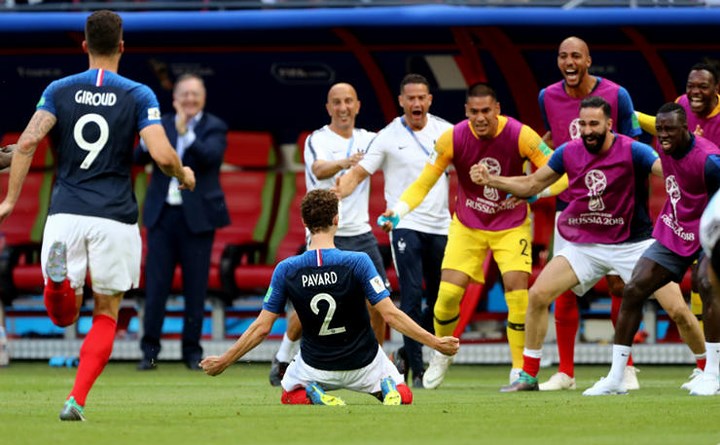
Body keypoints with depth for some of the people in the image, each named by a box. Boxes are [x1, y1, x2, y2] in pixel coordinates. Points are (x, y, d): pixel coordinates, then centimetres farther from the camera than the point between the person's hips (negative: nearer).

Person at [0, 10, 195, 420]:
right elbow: (163, 156, -10)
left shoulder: (59, 90, 7)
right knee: (106, 316, 12)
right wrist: (185, 176, 12)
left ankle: (57, 274, -26)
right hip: (115, 218, -1)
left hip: (65, 213, 1)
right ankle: (77, 401, -4)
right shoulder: (139, 96, 1)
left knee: (64, 315, 10)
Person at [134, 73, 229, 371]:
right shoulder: (161, 125, 9)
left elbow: (210, 156, -17)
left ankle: (192, 350, 10)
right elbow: (139, 158, -2)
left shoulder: (214, 128, 1)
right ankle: (150, 349, 5)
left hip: (197, 217, -2)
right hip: (163, 214, 2)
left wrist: (186, 133, -29)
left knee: (195, 288, 2)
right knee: (156, 285, 0)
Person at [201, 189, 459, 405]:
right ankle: (390, 390, -12)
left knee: (289, 397, 32)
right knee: (403, 397, 25)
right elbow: (390, 314, -21)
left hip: (315, 365, 1)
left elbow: (262, 327, -10)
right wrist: (436, 342, -13)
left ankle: (315, 396, -4)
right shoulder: (357, 262, -21)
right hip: (362, 363, -1)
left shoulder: (286, 270, -15)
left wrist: (224, 361, 3)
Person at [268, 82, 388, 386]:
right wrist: (343, 163, -46)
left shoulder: (367, 139, 11)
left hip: (360, 233, 5)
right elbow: (319, 170, -25)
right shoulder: (317, 140, -6)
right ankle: (283, 358, 11)